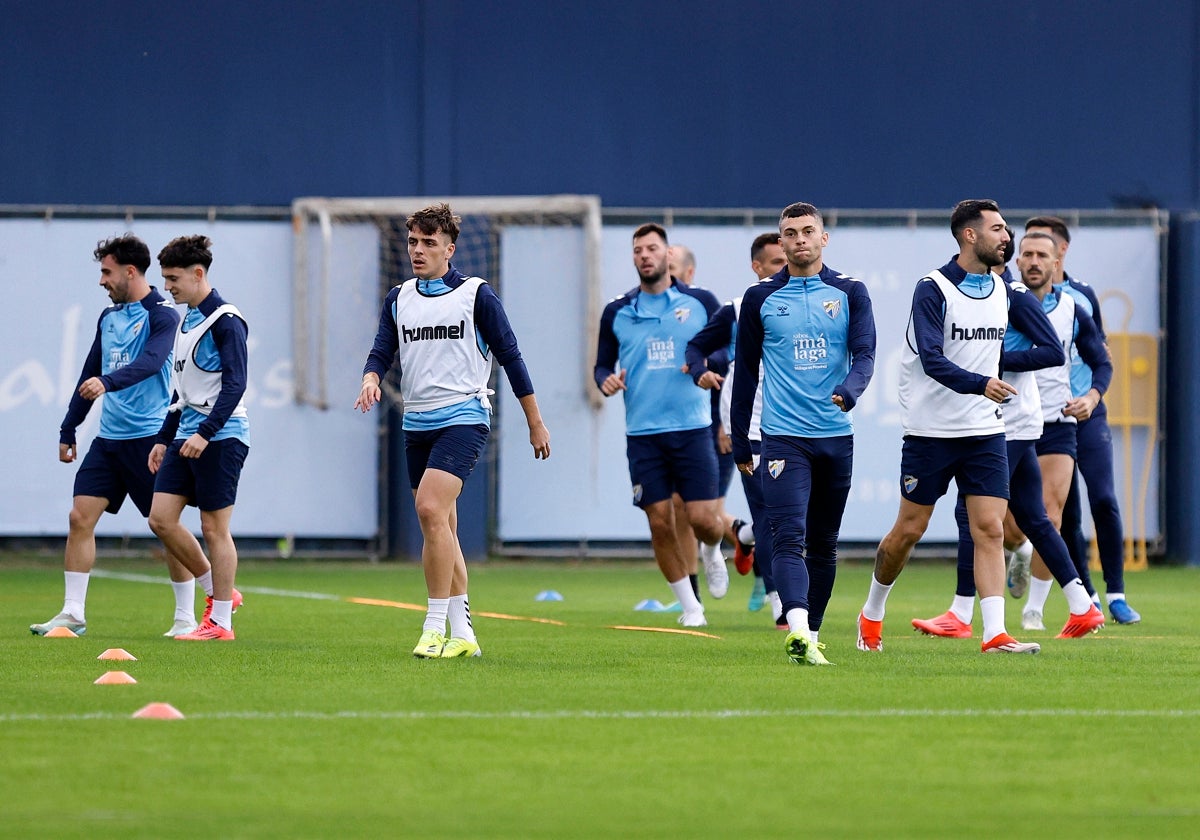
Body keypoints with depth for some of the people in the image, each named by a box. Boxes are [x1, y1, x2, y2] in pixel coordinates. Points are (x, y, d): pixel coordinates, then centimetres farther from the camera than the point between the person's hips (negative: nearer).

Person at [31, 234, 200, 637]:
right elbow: (89, 375, 21)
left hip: (149, 437, -7)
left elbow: (151, 362, -27)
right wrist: (68, 430, 20)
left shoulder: (161, 315, -9)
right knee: (80, 517, -3)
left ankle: (186, 616, 7)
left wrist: (108, 382, -42)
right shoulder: (108, 317, 15)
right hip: (109, 438, 7)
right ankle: (73, 612, -2)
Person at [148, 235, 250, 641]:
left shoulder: (225, 321, -11)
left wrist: (205, 433, -25)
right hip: (186, 435, 9)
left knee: (214, 528, -4)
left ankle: (220, 621, 3)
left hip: (220, 436, -9)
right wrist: (164, 438, 21)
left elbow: (235, 384, -18)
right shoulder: (186, 320, 16)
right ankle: (218, 591, 16)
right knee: (161, 518, 2)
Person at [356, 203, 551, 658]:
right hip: (417, 424, 6)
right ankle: (463, 633, 14)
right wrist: (371, 379, -17)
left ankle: (435, 627, -21)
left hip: (463, 418, -6)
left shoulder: (476, 294, -2)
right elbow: (382, 352, 7)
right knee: (441, 527, 8)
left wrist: (536, 424, 2)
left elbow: (510, 356, 1)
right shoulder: (398, 299, 12)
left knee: (431, 509, -23)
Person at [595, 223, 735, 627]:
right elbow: (602, 364, 14)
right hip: (643, 434, 1)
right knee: (660, 524, -1)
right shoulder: (617, 312, 7)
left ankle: (713, 553, 31)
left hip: (692, 428, -1)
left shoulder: (700, 302, 2)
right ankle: (689, 606, 14)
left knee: (702, 519, -7)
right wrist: (606, 380, -9)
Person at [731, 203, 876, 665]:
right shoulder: (760, 298, 5)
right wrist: (739, 442, 11)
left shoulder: (849, 293, 5)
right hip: (783, 437, -2)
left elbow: (864, 353, -4)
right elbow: (746, 371, 10)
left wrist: (849, 390, -27)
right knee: (788, 537, -17)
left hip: (836, 437, 2)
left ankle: (811, 635, 21)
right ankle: (798, 632, -31)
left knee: (823, 543, 11)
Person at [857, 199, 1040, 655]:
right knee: (909, 529, 5)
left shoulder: (1002, 291, 8)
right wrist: (980, 384, -36)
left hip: (984, 430, 5)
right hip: (930, 430, -5)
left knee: (990, 529, -8)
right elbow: (932, 360, -24)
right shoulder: (933, 289, -12)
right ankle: (872, 613, 27)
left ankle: (995, 634, -13)